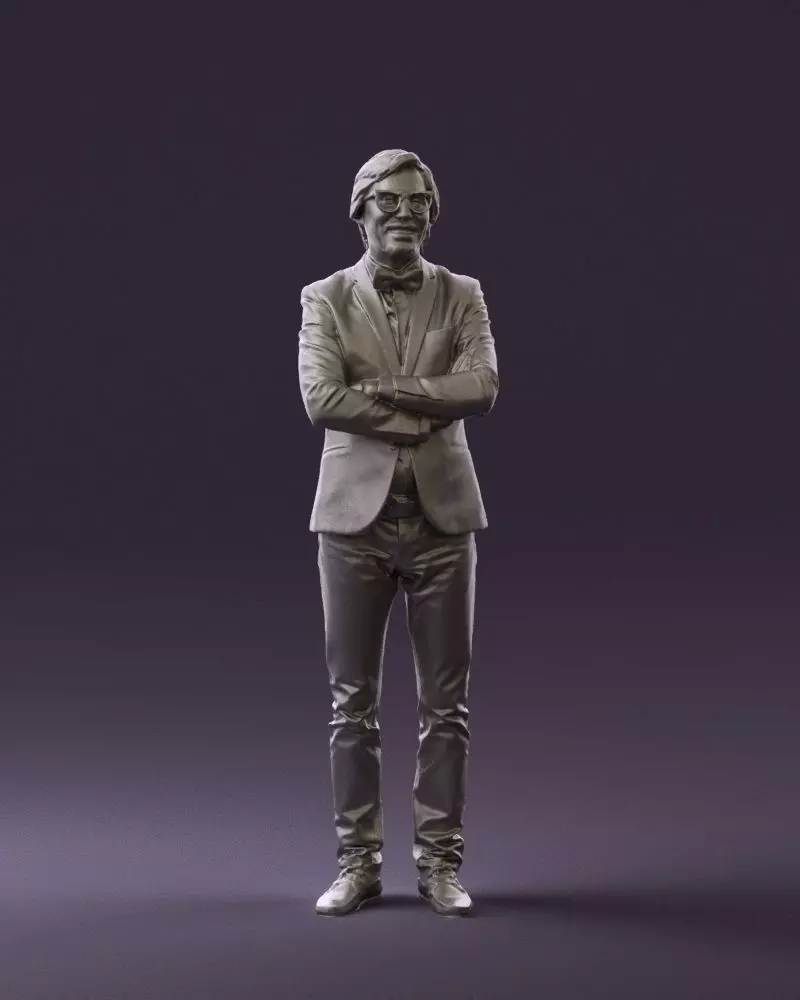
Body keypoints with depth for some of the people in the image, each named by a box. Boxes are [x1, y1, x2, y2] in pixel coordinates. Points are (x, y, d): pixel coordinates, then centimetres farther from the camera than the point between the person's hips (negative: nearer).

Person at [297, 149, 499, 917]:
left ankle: (439, 861, 12)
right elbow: (322, 401, -13)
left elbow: (482, 389, -11)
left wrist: (378, 387, -14)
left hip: (442, 516, 1)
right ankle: (358, 862, 12)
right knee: (352, 701, 3)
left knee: (444, 702, 3)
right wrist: (428, 411, -12)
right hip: (355, 516, -1)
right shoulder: (324, 299, 2)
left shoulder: (462, 296, 6)